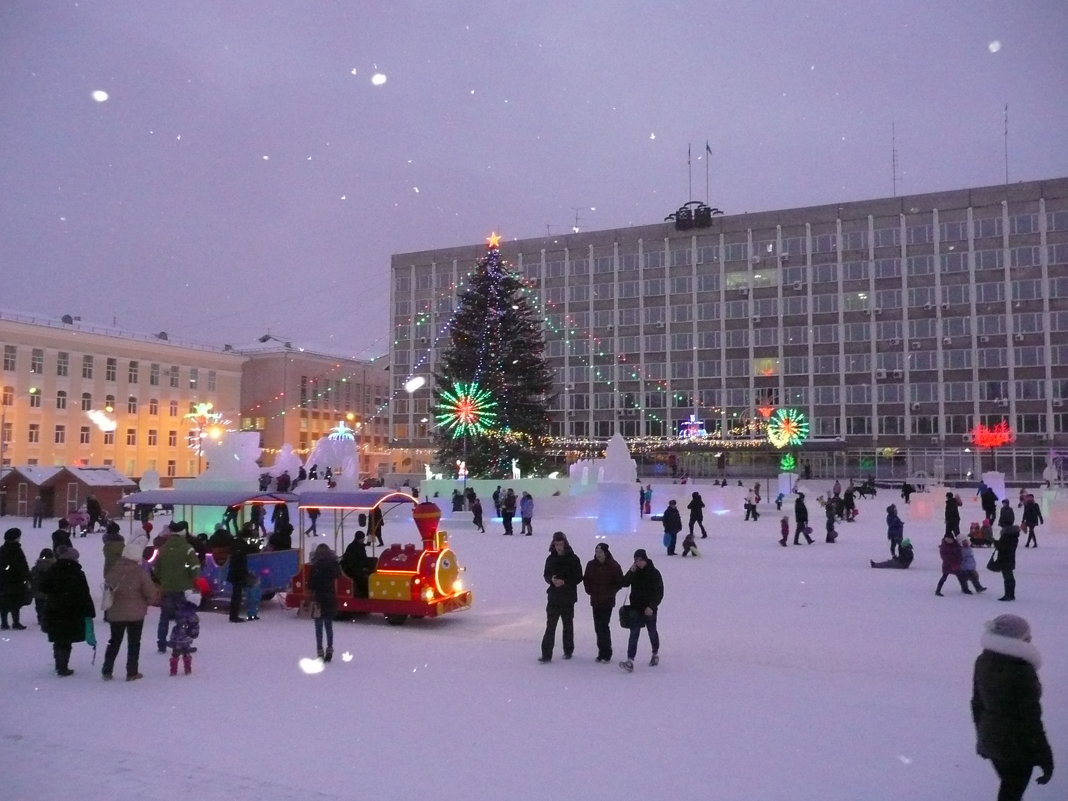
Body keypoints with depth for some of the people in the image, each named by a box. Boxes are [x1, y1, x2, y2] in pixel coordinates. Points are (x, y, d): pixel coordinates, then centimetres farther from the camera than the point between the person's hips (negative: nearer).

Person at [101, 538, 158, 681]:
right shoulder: (140, 572, -17)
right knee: (133, 643, 8)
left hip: (115, 613, 3)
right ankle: (132, 672, 10)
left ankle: (107, 670, 20)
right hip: (136, 614, -3)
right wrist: (156, 594, 8)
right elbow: (151, 593, -13)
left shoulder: (113, 570, -5)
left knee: (114, 642, 19)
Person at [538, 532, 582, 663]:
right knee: (550, 625, -5)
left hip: (568, 598, -2)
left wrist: (565, 582, -19)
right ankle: (546, 654, -5)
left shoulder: (573, 559, -6)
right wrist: (551, 579, -13)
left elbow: (579, 577, -6)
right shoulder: (551, 559, 3)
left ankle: (568, 651, 27)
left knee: (568, 625, 13)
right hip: (553, 597, 2)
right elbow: (546, 575, 9)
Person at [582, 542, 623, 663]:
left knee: (604, 626, -9)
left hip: (607, 601, -4)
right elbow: (586, 580, 13)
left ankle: (606, 654, 0)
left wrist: (609, 592, -9)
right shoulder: (591, 565, 3)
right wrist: (590, 591, 0)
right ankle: (602, 652, 18)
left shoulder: (614, 566, -8)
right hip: (595, 601, 4)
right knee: (598, 626, 7)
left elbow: (620, 582, -3)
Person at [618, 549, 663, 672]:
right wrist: (631, 572, -17)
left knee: (652, 632, 14)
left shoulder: (654, 573, -8)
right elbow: (624, 583, -5)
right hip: (635, 608, 2)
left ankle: (655, 654, 38)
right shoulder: (634, 572, 3)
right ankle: (630, 661, -14)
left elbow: (660, 593, -8)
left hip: (649, 609, -2)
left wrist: (652, 606, -17)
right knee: (634, 634, -7)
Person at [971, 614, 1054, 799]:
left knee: (1008, 786, 26)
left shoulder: (984, 662, -1)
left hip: (990, 739, 7)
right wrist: (1044, 757, -10)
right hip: (1017, 745, -7)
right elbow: (1030, 717, -19)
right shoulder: (1022, 673, -24)